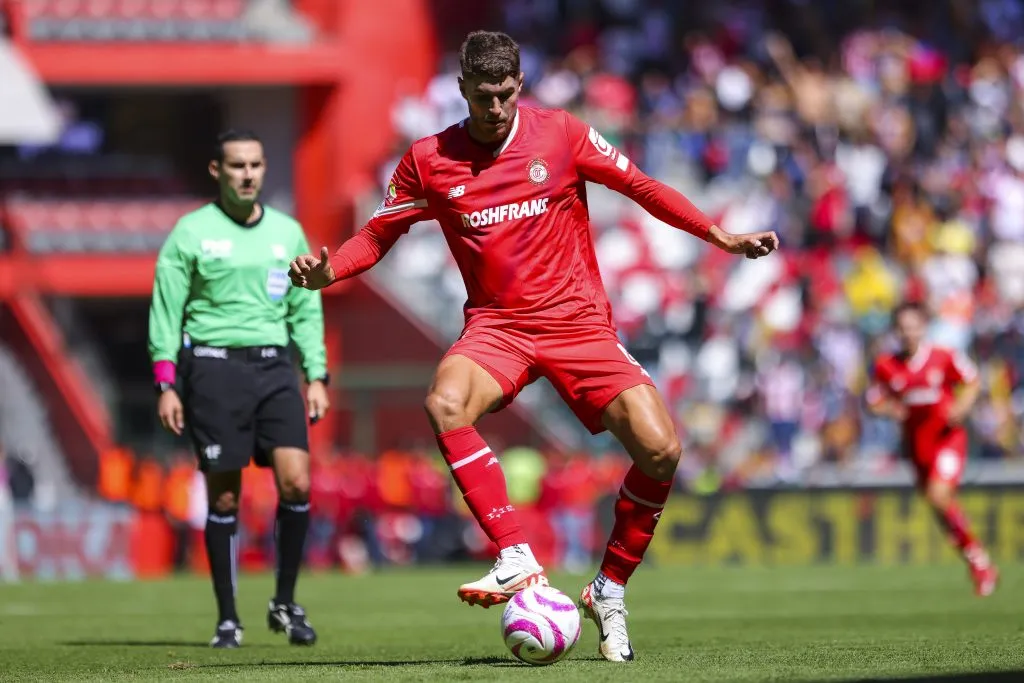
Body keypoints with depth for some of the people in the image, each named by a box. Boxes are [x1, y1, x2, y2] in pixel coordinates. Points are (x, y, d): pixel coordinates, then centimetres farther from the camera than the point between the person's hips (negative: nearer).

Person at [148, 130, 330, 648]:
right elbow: (165, 312, 1)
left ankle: (285, 603, 4)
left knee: (296, 482, -12)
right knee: (224, 497, 0)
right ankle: (227, 619, 10)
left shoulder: (287, 232, 13)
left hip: (273, 367, 3)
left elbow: (306, 310, 18)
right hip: (213, 366, -3)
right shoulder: (191, 233, 2)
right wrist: (166, 385, -5)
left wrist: (317, 376, 9)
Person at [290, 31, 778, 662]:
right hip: (497, 324, 0)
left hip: (578, 320, 0)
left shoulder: (561, 135, 0)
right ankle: (517, 561, -31)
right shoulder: (429, 161, 3)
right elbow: (378, 235, 11)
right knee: (445, 403, -35)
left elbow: (642, 187, 6)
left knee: (660, 449, -17)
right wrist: (327, 271, -9)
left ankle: (610, 591, 4)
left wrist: (721, 236, -1)